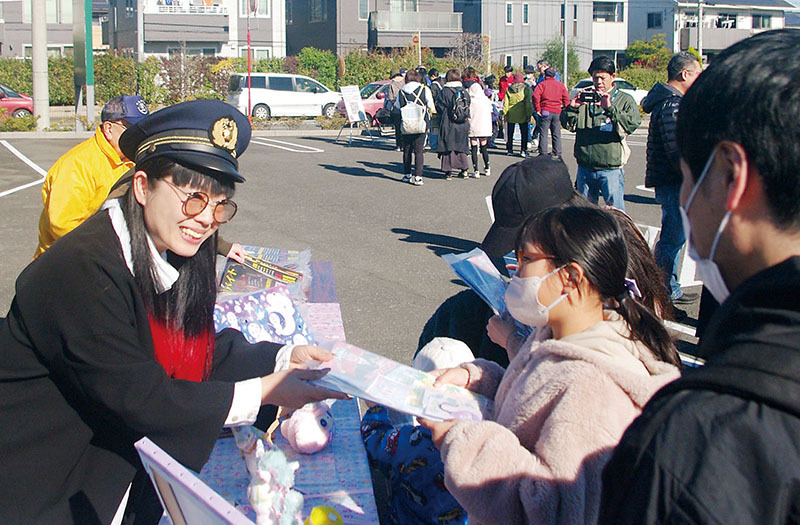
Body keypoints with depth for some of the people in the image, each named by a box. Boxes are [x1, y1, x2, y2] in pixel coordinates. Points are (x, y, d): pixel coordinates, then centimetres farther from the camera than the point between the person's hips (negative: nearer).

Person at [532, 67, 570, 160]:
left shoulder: (542, 84, -1)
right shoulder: (560, 85, 11)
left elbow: (536, 96, -14)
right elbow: (566, 98, 6)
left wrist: (537, 109, -10)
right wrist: (563, 107, 9)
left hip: (545, 112, -3)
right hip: (557, 112, 3)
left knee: (543, 133, 1)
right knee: (556, 134, 9)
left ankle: (543, 153, -2)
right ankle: (557, 154, 9)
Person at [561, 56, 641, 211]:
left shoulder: (624, 100, 3)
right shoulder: (584, 96, 10)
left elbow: (633, 124, -14)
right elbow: (567, 124, 4)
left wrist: (610, 109, -26)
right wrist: (572, 108, -16)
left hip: (611, 168, -3)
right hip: (585, 167, 3)